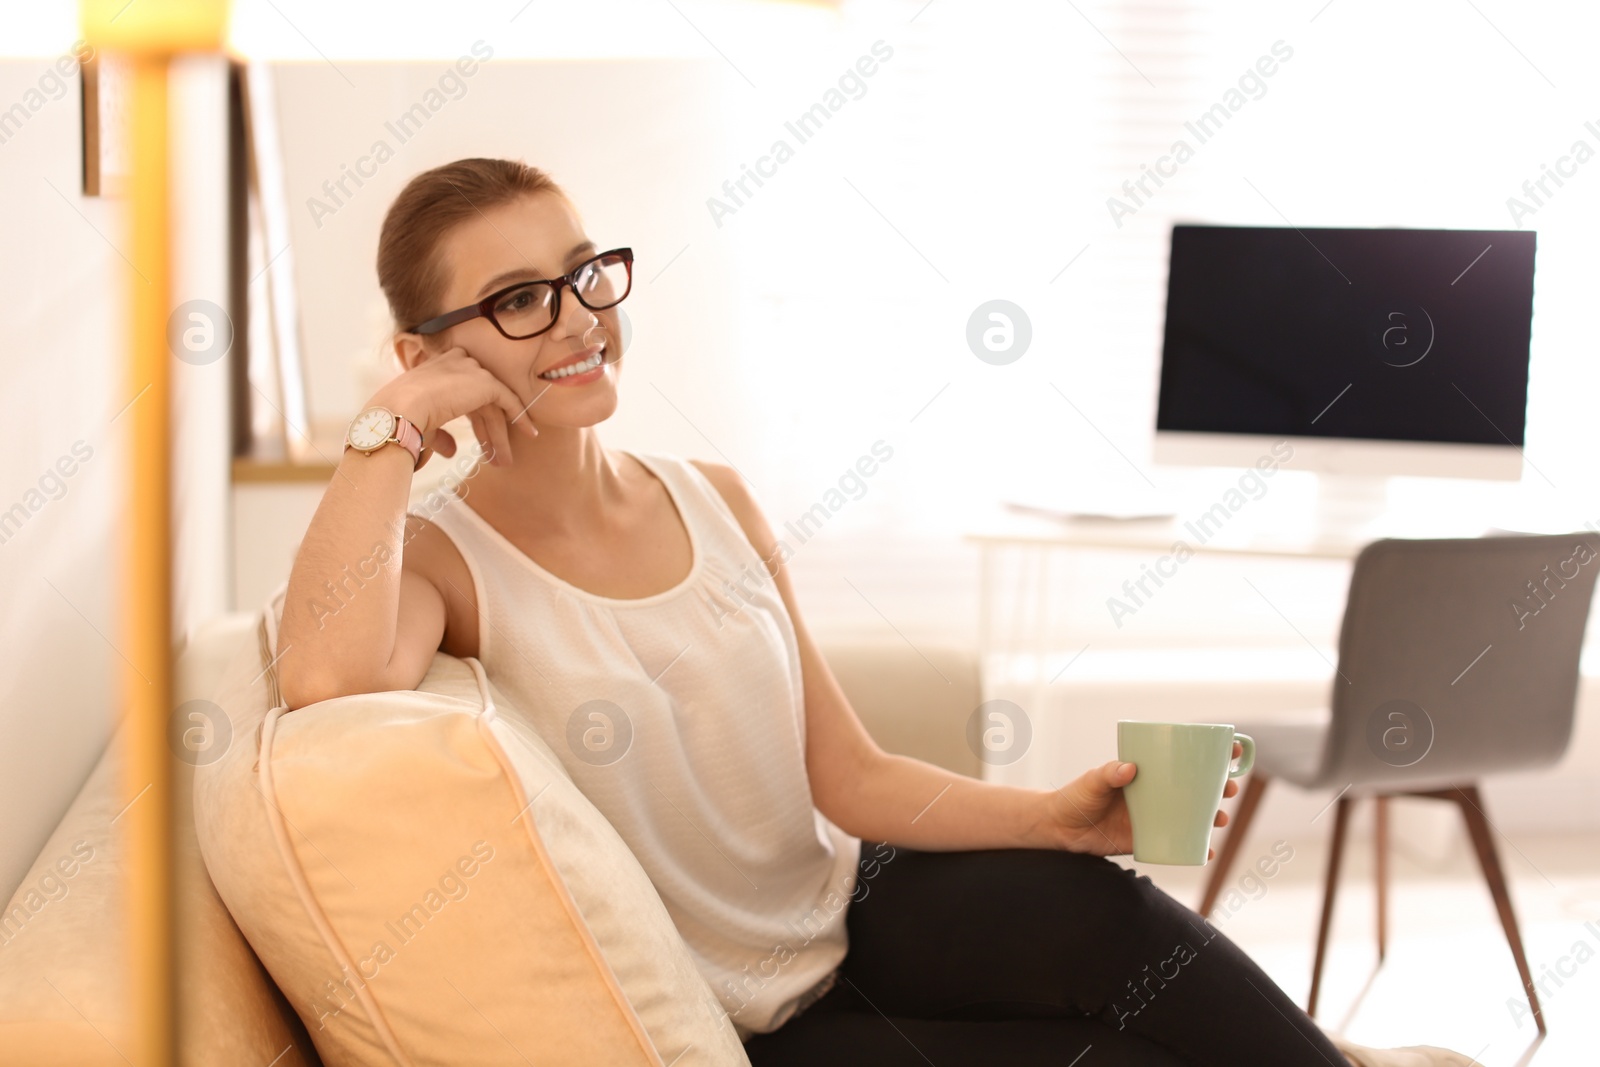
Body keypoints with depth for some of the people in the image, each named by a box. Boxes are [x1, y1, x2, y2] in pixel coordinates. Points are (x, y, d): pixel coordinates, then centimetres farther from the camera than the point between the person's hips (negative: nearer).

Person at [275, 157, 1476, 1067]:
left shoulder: (718, 502, 2)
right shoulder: (448, 565, -12)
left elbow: (851, 777, 2)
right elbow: (327, 677, -38)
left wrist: (1054, 814, -14)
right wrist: (393, 427, -25)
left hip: (855, 904, 4)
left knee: (1094, 910, -24)